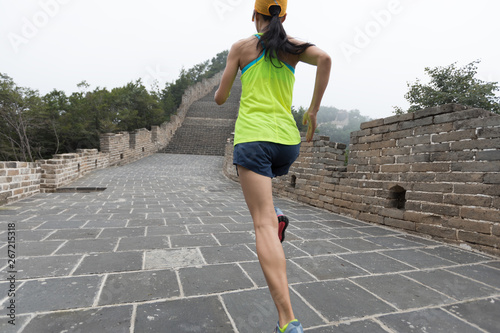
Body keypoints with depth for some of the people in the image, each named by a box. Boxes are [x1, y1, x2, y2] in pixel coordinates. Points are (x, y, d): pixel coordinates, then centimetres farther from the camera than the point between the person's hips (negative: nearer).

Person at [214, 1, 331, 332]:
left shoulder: (242, 46, 9)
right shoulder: (293, 46, 14)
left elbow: (221, 98, 9)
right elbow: (324, 59, -6)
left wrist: (219, 93, 34)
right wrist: (314, 110, 0)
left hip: (253, 137, -4)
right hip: (287, 140, 4)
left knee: (264, 225, -10)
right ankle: (272, 211, 13)